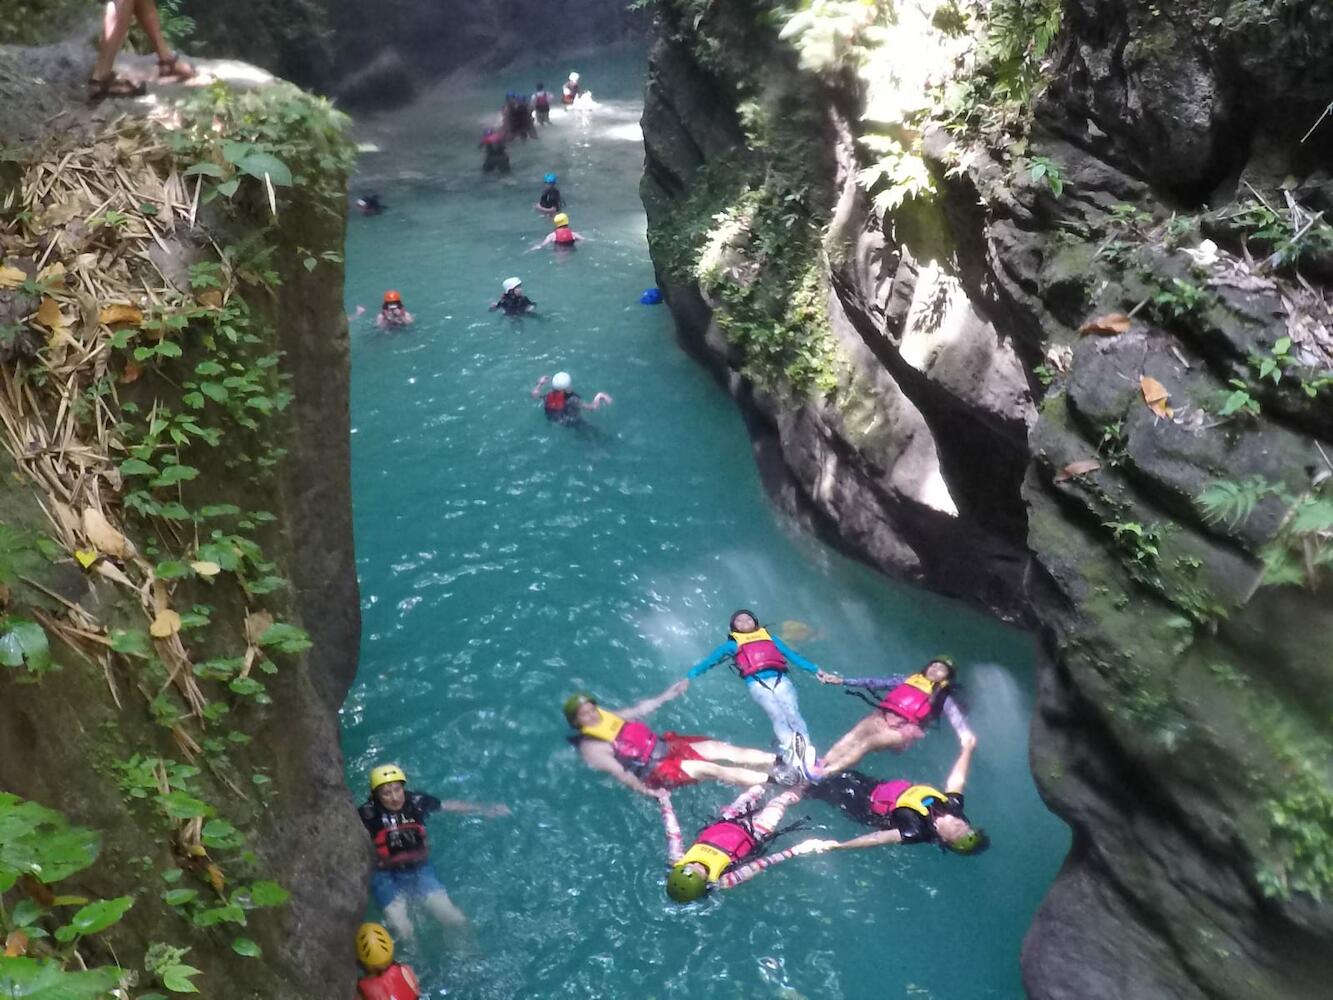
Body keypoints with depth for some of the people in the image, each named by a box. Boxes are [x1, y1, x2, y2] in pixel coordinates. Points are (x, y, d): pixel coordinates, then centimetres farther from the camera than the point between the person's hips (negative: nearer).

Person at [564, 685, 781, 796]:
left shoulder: (606, 717, 10)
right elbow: (618, 771, -22)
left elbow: (639, 709, 21)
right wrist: (644, 790, -36)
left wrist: (667, 696, 23)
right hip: (654, 771, -7)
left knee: (721, 747, -9)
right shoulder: (591, 748, -12)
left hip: (666, 746, 8)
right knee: (707, 769, -22)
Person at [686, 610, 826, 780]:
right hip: (757, 684, -2)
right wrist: (689, 677, 10)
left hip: (781, 680, 2)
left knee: (793, 715, -25)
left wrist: (817, 671, 20)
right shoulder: (732, 644, 29)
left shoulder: (771, 638, 35)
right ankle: (792, 757, -52)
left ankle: (807, 754, -43)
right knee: (778, 717, -29)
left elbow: (793, 656, 30)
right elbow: (709, 661, 24)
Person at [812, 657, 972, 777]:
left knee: (867, 742, -30)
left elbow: (955, 716, -3)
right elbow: (875, 682, 24)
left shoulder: (942, 697, 17)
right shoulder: (907, 680, 28)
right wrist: (841, 681, 18)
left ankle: (826, 772, -42)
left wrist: (965, 736, -27)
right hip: (884, 716, 4)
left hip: (907, 728, -4)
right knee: (854, 735, -27)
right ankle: (818, 766, -41)